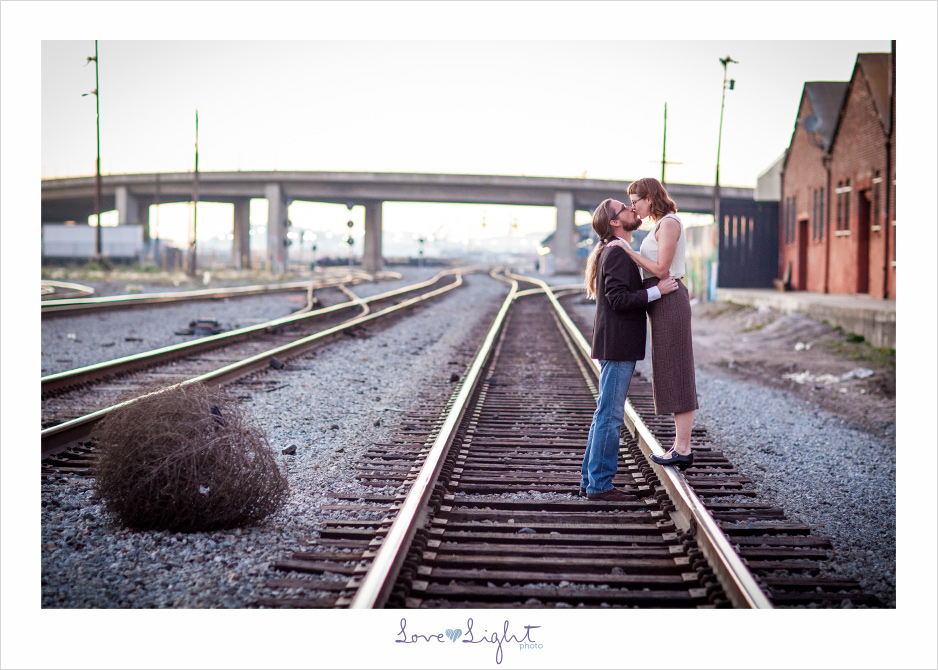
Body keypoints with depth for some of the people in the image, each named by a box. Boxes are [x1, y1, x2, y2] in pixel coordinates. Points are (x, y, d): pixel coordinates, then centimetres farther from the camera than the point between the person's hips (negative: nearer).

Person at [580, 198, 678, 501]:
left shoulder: (610, 252, 18)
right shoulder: (617, 253, -14)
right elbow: (619, 299, -22)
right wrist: (657, 291, -17)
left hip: (614, 346, 11)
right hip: (617, 345, -11)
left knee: (605, 414, 14)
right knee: (610, 416, -6)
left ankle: (590, 479, 19)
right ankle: (600, 485, -1)